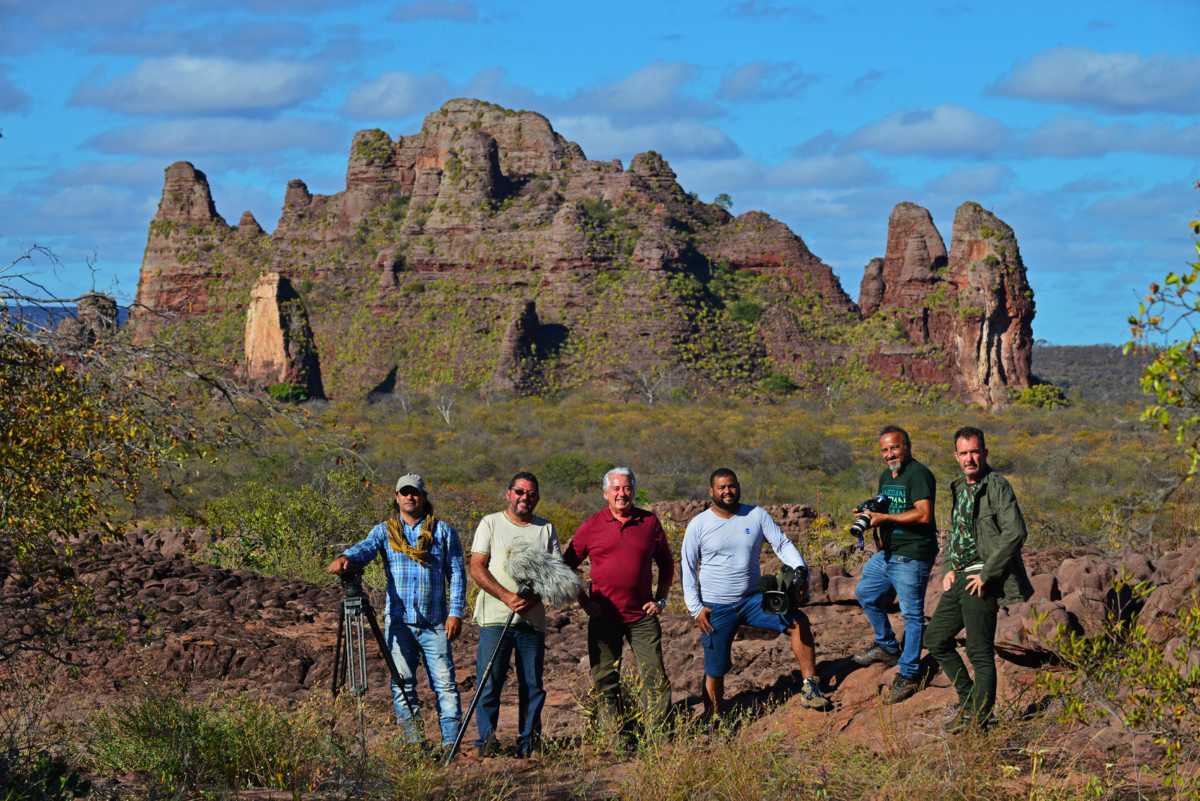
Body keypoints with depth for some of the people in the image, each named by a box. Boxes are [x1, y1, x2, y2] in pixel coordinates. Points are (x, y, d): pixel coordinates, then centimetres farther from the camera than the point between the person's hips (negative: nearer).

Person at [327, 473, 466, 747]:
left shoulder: (443, 531, 10)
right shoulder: (384, 531, 11)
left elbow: (457, 574, 7)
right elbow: (365, 548, -9)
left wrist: (455, 613, -3)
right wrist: (345, 557, -32)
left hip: (435, 622, -1)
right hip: (399, 621, 1)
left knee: (444, 682, -6)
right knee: (402, 683, -1)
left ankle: (451, 743, -4)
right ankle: (415, 743, 4)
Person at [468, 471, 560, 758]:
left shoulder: (546, 529, 13)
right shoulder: (491, 523, 6)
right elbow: (477, 568, -2)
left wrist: (533, 598, -13)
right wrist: (507, 597, -15)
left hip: (533, 619, 3)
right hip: (495, 618, -3)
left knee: (532, 686, 4)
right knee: (489, 683, -8)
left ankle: (528, 743, 11)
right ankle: (486, 742, -4)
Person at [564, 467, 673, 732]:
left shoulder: (650, 522, 4)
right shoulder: (591, 526, 0)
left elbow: (666, 564, 16)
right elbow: (567, 566, 8)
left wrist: (660, 599, 6)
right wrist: (583, 601, 0)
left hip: (642, 615, 0)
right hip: (604, 617, 0)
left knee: (655, 675, -3)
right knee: (604, 679, 5)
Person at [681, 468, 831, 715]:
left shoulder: (756, 515, 1)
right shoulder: (698, 525, -3)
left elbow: (782, 544, -2)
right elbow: (688, 568, 0)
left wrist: (800, 568, -21)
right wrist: (696, 608, -7)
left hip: (752, 599, 2)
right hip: (716, 608, -1)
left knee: (798, 622, -19)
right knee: (715, 671, 2)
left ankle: (810, 688, -16)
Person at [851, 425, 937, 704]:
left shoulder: (918, 474, -15)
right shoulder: (885, 476, 15)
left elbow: (923, 514, -25)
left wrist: (885, 518, -23)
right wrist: (869, 516, 5)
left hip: (911, 557, -10)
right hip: (886, 553, 10)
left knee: (911, 613, -3)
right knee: (865, 593, 22)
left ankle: (909, 674, 3)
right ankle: (887, 647, 38)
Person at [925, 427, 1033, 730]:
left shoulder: (997, 486, -12)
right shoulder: (959, 488, 14)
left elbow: (1015, 533, -22)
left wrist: (986, 574, -19)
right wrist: (949, 567, 11)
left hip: (981, 582, -9)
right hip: (959, 579, 9)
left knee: (980, 653, -3)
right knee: (935, 638, 16)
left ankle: (978, 719, 6)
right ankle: (967, 698, 27)